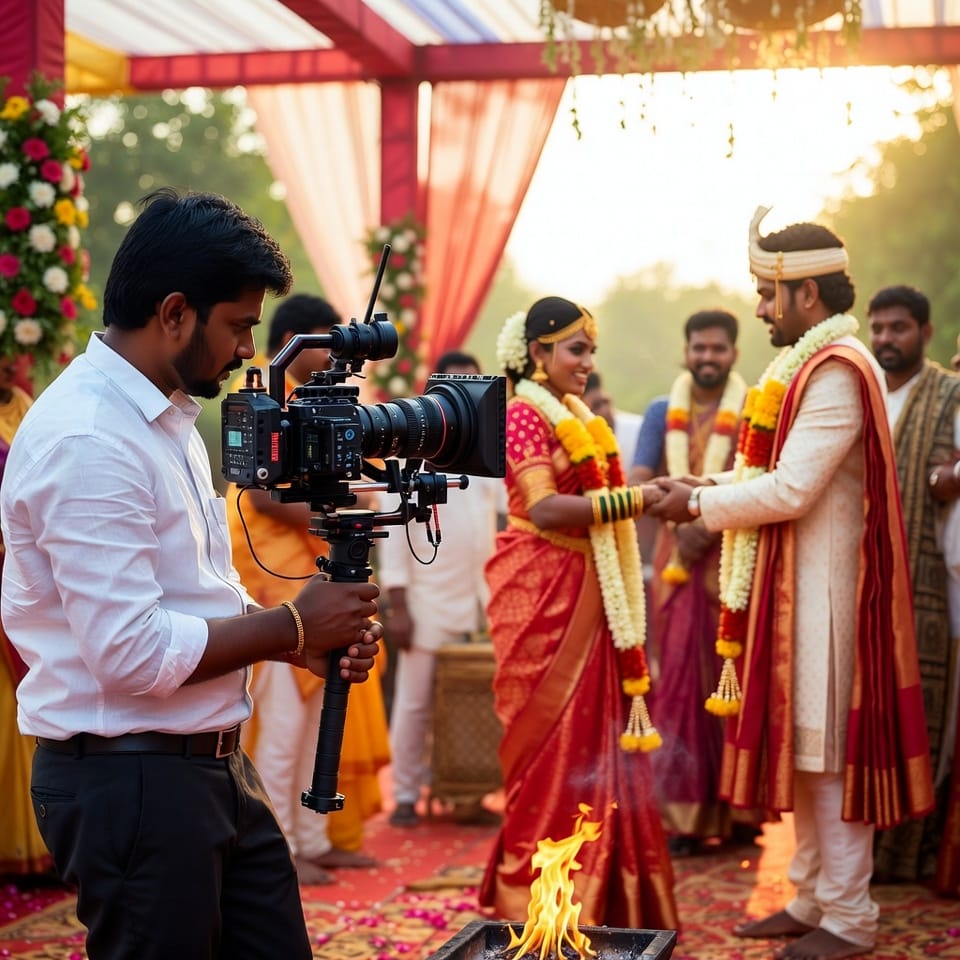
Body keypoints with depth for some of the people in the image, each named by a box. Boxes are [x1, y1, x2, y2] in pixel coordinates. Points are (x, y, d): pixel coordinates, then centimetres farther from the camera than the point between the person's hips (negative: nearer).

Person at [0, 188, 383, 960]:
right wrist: (292, 625, -13)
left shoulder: (171, 418, 12)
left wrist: (306, 640, 1)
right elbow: (131, 651, -25)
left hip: (215, 765, 9)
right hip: (128, 779, -9)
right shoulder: (86, 438, -20)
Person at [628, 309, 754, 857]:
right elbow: (639, 482, 2)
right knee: (681, 679, 0)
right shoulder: (662, 413, 13)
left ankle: (739, 810, 9)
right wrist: (682, 521, -16)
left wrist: (710, 522, -19)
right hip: (678, 563, 3)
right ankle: (684, 815, 4)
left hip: (736, 561, -2)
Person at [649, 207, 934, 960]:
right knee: (804, 746, 14)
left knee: (827, 749, -3)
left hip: (824, 588, -10)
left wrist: (700, 502, -11)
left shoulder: (837, 371, -17)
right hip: (795, 582, 10)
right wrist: (714, 495, 5)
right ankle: (813, 898, 23)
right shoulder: (815, 365, 14)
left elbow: (792, 489, -22)